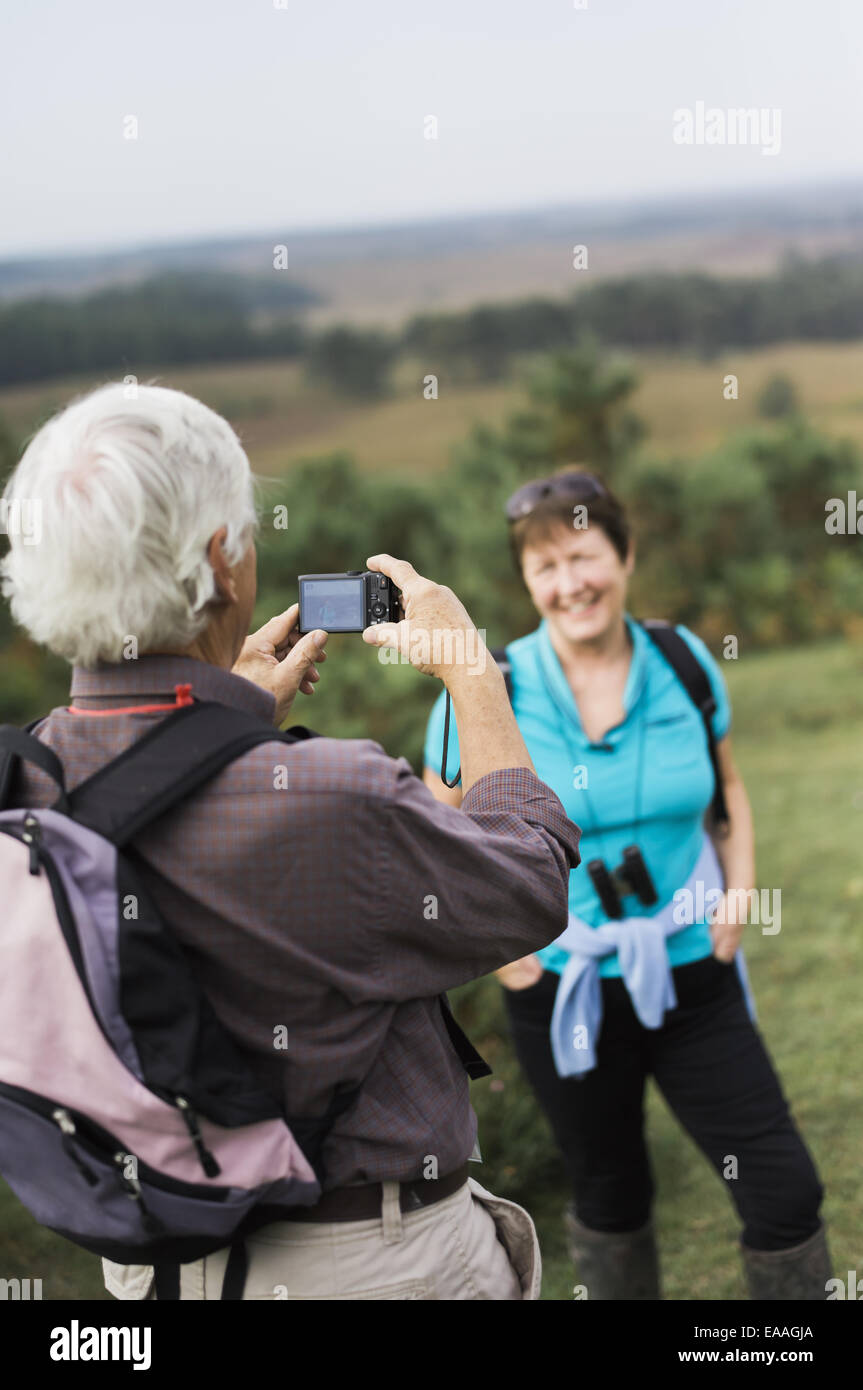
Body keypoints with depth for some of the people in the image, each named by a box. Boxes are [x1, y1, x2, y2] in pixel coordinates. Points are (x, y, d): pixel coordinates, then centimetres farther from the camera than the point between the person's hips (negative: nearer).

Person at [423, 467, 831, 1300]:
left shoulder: (683, 663, -2)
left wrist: (739, 887, 1)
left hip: (691, 975, 2)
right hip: (564, 989, -1)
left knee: (786, 1196, 1)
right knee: (611, 1201, 17)